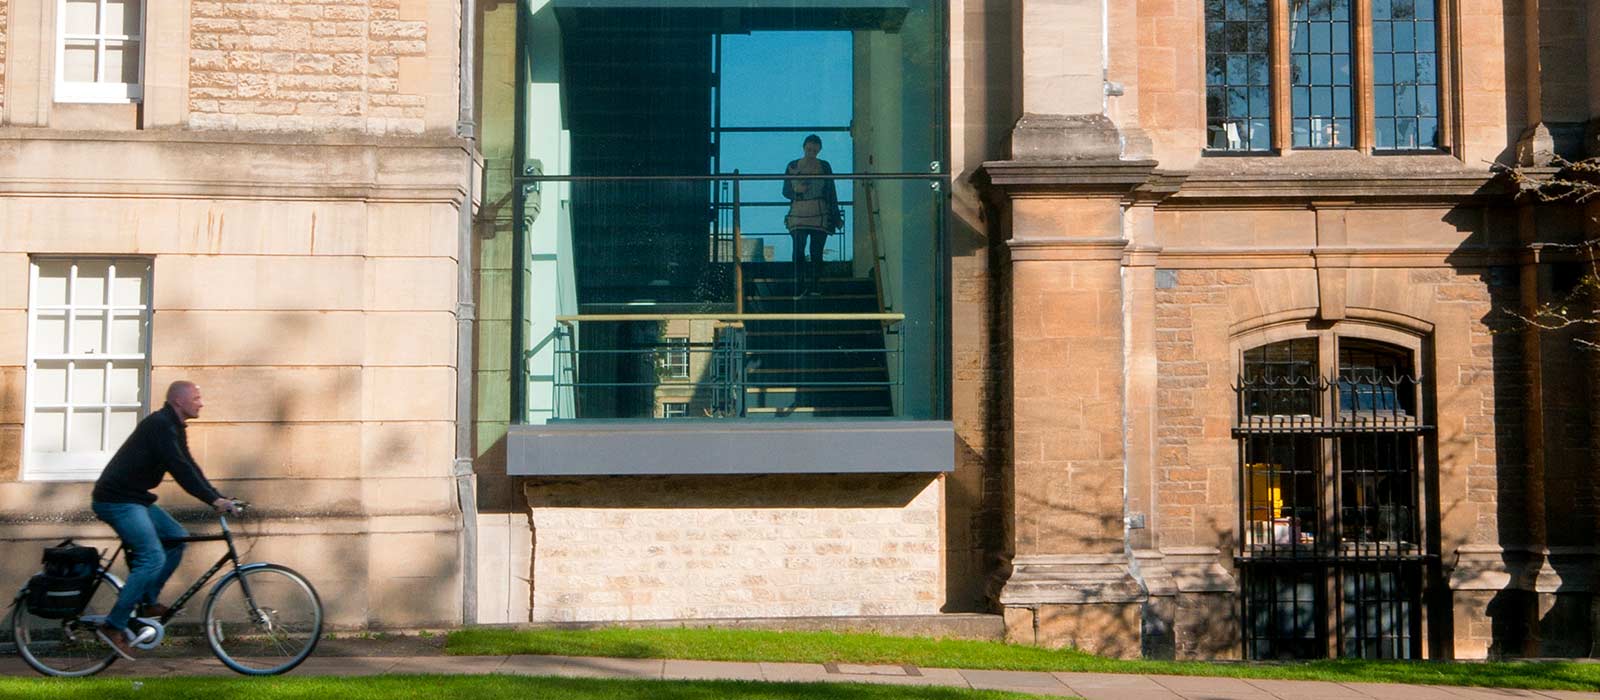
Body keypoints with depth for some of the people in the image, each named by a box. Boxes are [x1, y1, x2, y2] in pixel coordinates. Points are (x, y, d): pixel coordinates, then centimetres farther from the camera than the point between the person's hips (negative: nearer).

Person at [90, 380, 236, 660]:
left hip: (134, 498, 10)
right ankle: (113, 626, -13)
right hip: (116, 500, -10)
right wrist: (214, 500, -27)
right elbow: (179, 469, -26)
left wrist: (218, 498, 5)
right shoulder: (160, 425, -17)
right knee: (153, 558, -17)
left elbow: (188, 467, 15)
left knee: (177, 538, 9)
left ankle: (148, 602, 14)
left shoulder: (173, 428, 14)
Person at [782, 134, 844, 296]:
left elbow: (832, 193, 10)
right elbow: (785, 191, 9)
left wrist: (837, 217, 8)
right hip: (798, 214, 0)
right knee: (798, 251, -12)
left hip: (820, 216, 0)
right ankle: (799, 287, -13)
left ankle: (814, 286, 1)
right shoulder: (793, 166, 7)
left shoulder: (824, 166, 8)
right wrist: (796, 190, -13)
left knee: (817, 252, -2)